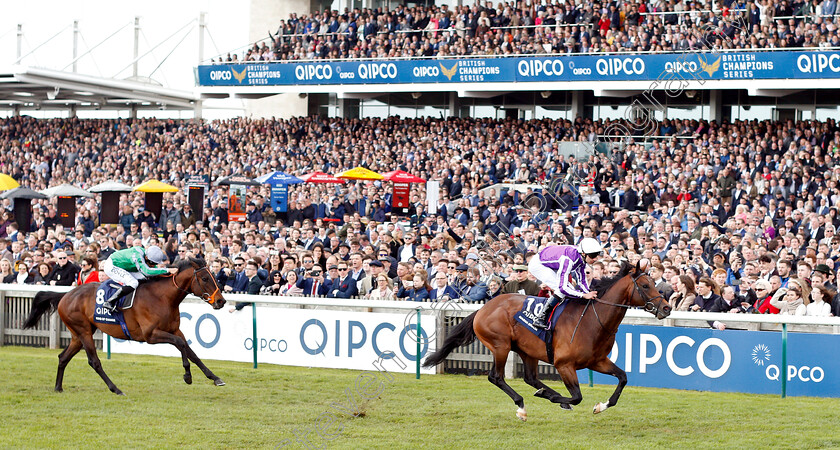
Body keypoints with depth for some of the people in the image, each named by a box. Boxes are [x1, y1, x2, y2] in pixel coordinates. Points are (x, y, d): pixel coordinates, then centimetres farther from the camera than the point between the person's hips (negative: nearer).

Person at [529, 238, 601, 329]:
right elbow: (562, 287, -39)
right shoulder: (569, 259, -38)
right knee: (562, 290, -23)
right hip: (537, 265, -9)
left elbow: (582, 280, -2)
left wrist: (590, 294, -18)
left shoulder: (582, 257, -12)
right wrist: (584, 295, -38)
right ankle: (540, 319, -18)